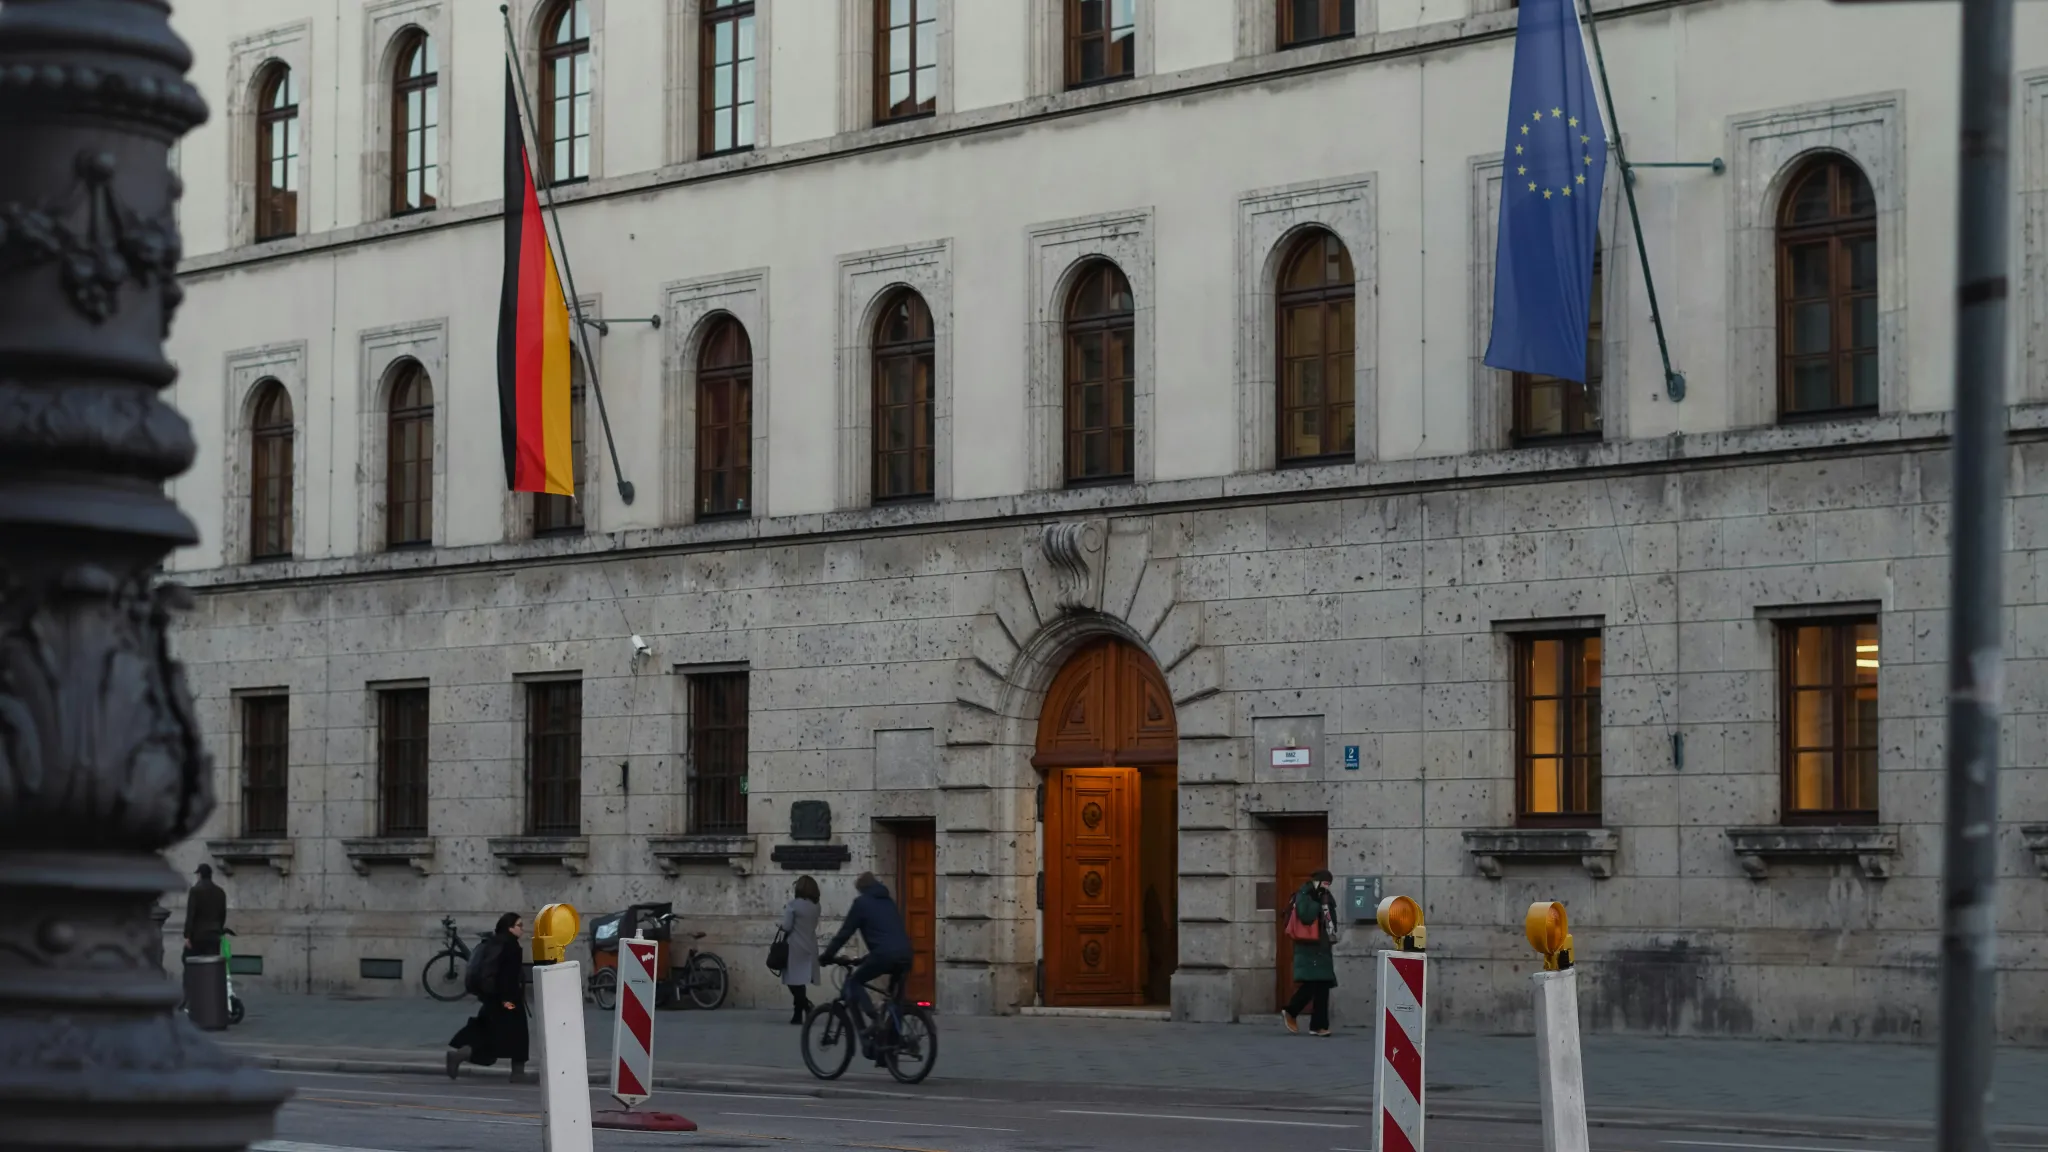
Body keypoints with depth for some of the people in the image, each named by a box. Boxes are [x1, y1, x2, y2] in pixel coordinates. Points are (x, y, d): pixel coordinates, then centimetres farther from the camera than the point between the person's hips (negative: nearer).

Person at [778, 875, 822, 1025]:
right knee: (800, 982, 12)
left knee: (794, 981, -1)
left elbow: (787, 927, -13)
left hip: (795, 948, -6)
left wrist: (780, 926, 10)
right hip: (809, 948, 6)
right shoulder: (815, 906, 7)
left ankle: (807, 1006, -17)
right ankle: (798, 1014, 14)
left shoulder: (793, 904, -10)